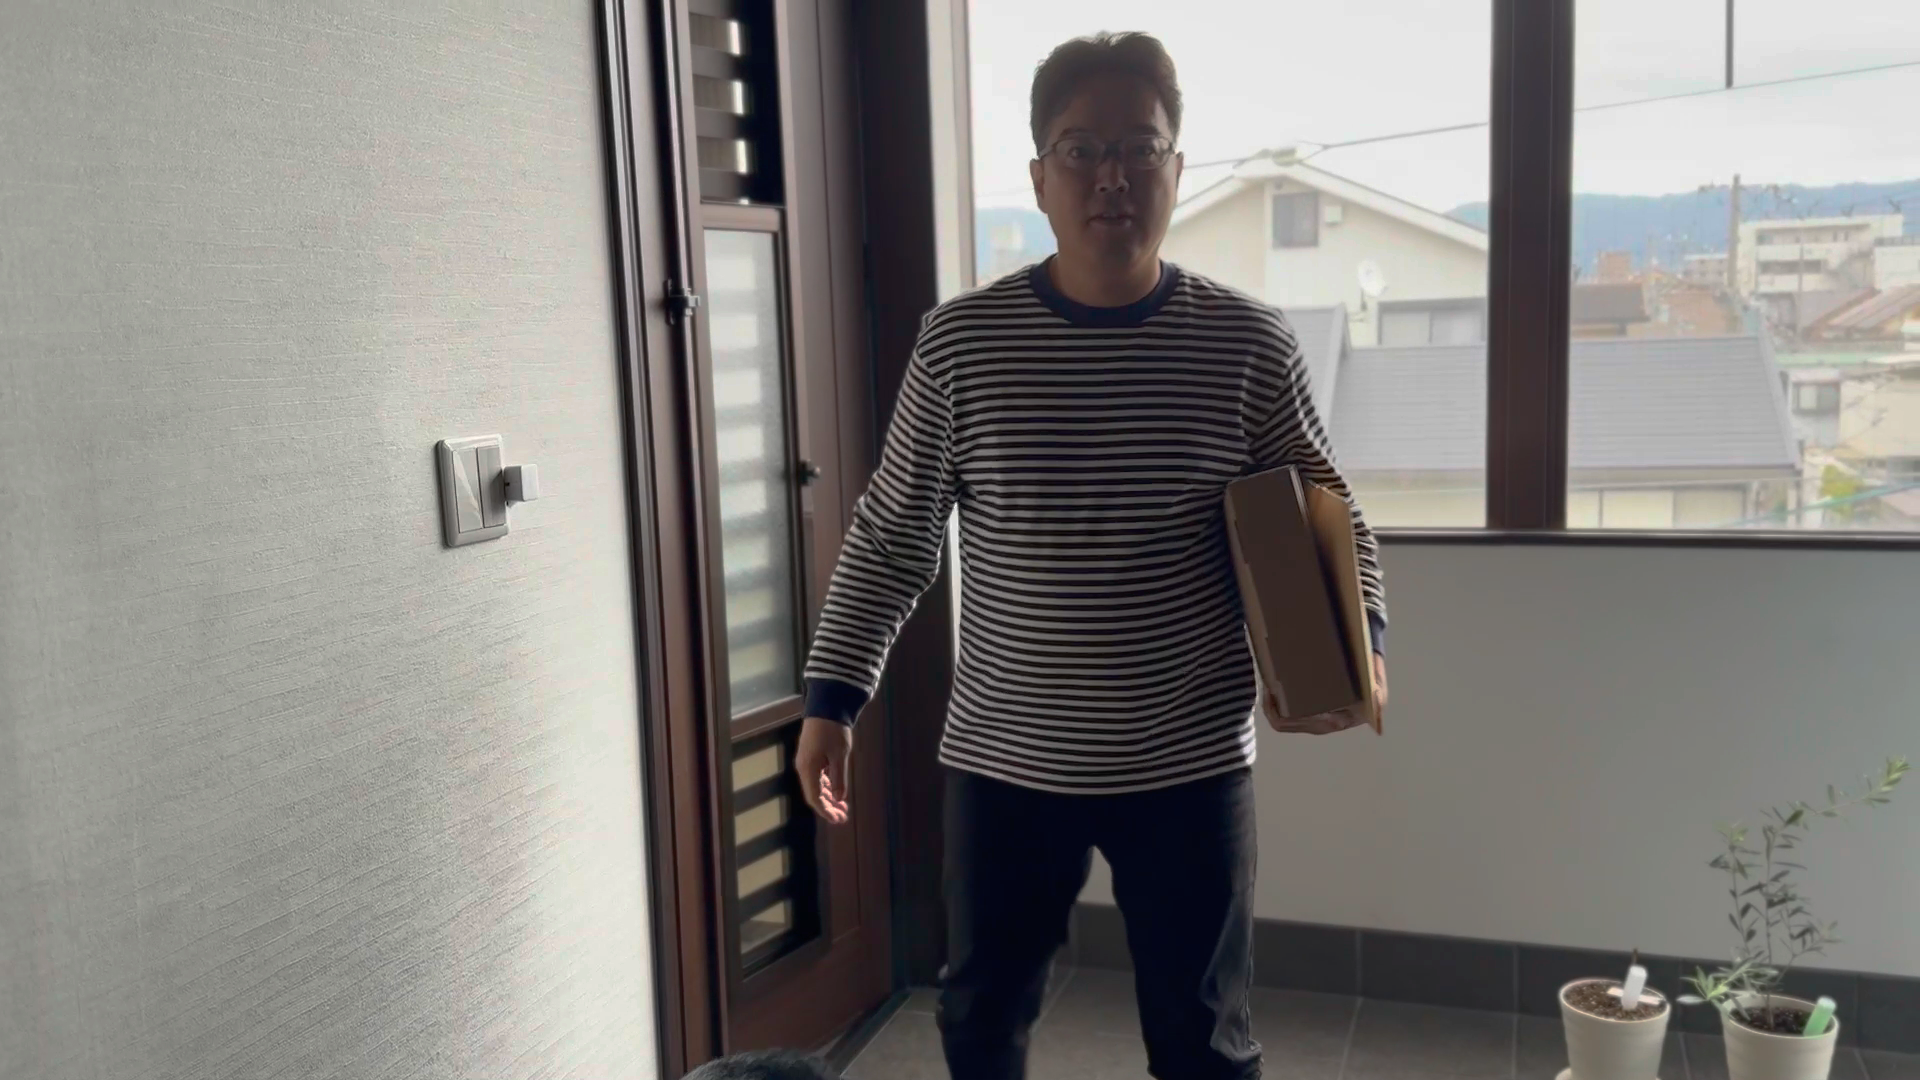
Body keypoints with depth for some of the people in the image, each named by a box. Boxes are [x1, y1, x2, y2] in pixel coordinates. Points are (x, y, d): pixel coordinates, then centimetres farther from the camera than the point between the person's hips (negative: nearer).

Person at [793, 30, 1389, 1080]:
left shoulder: (1250, 345, -6)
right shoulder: (961, 342, -6)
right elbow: (891, 536, 2)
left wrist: (1359, 638, -11)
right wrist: (832, 698, 0)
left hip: (1190, 764, 0)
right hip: (1003, 759, 1)